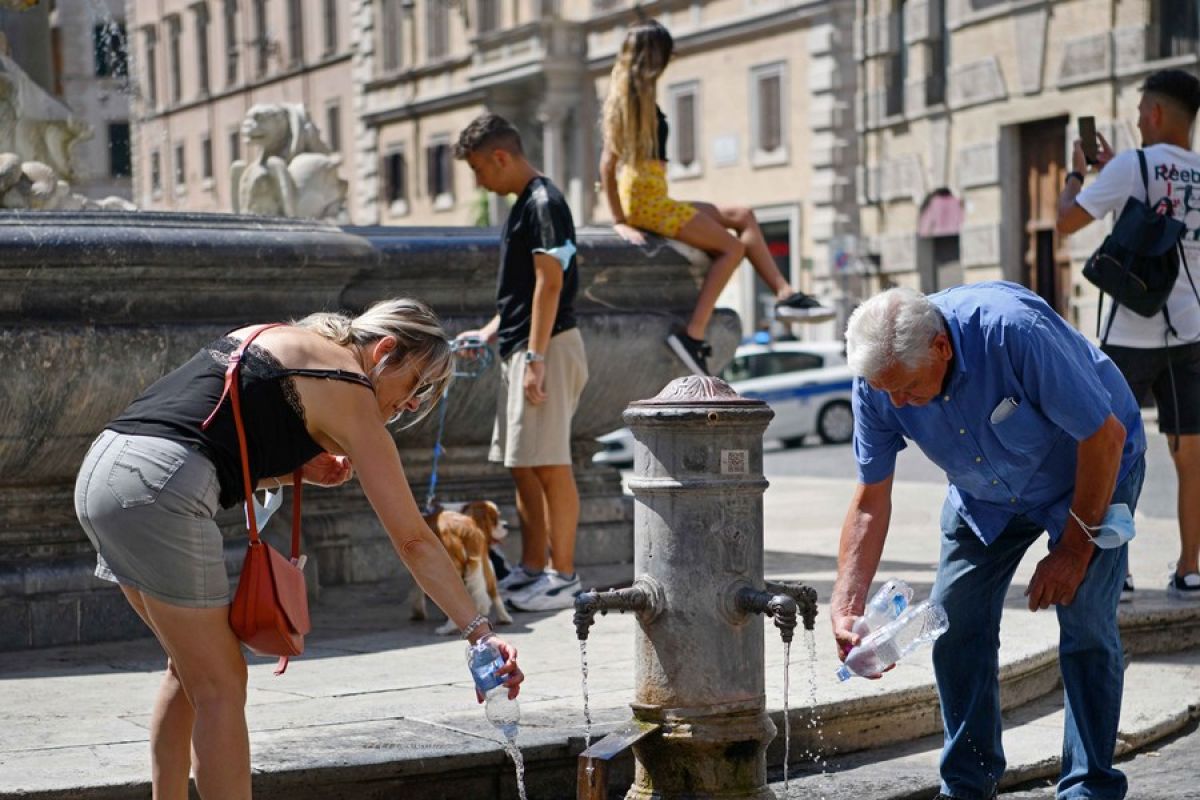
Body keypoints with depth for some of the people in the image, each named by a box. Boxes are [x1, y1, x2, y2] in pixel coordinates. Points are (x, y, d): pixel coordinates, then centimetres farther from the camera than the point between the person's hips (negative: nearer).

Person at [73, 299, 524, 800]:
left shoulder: (270, 337, 24)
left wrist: (299, 470, 14)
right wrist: (479, 630, 3)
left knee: (190, 669, 21)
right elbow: (413, 540, 1)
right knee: (221, 688, 0)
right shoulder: (350, 394, 2)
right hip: (158, 490, -9)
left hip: (100, 470, 9)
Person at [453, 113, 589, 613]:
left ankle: (563, 577, -2)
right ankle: (531, 570, 19)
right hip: (520, 348, 10)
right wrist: (491, 332, 20)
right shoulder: (525, 204, 17)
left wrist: (535, 356, -23)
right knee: (522, 467, 12)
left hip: (547, 347, -10)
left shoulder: (543, 203, -13)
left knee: (550, 467, -7)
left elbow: (550, 284, -19)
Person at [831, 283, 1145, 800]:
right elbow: (870, 503, -13)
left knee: (1084, 619, -14)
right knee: (954, 617, -2)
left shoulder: (1015, 330, -39)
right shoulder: (878, 378, -23)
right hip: (986, 494, 5)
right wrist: (845, 608, -23)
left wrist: (1075, 550, -21)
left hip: (1091, 468, -5)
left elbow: (1105, 435, -28)